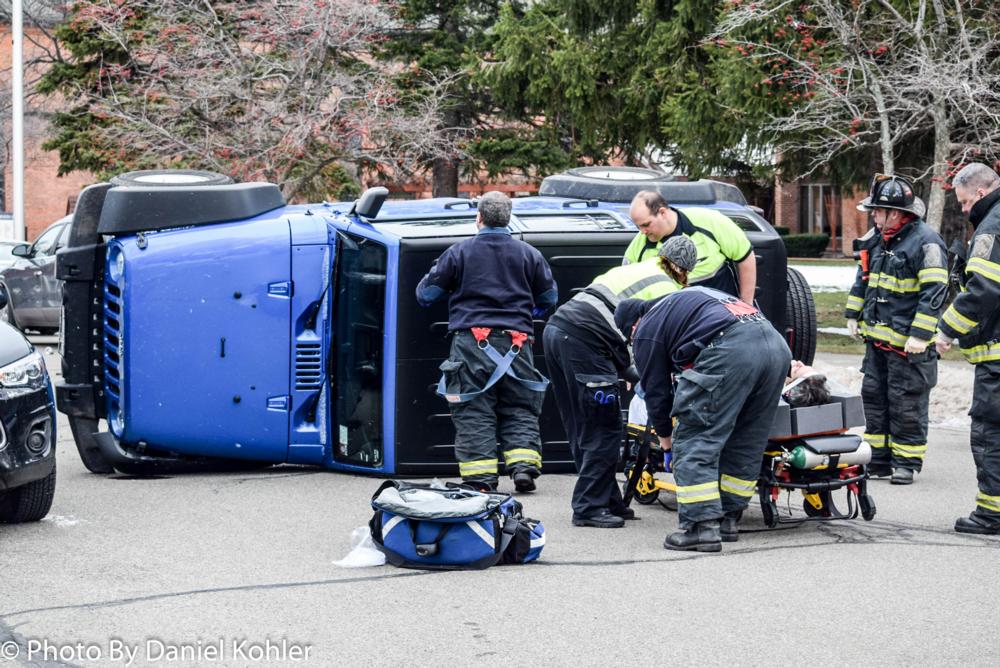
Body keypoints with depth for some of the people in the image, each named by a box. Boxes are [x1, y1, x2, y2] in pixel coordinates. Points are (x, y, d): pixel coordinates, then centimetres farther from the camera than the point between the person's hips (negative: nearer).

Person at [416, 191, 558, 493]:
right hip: (516, 341, 2)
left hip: (472, 343, -2)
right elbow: (549, 298, 17)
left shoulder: (459, 252, 0)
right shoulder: (528, 254, 8)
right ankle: (524, 466, -2)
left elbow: (426, 294, 4)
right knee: (520, 410, 11)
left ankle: (480, 476, -5)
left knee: (474, 412, 1)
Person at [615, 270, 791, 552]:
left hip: (729, 352, -8)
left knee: (694, 442, 0)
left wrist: (665, 435, 34)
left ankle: (701, 526, -5)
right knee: (746, 443, 18)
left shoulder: (646, 331, 14)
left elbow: (656, 390, 17)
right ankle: (728, 518, 25)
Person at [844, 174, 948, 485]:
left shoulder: (926, 242, -16)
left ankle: (906, 462, 6)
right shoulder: (878, 238, 11)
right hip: (877, 337, 9)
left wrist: (920, 335, -22)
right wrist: (853, 315, 20)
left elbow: (934, 292, -19)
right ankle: (880, 459, 21)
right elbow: (863, 278, 24)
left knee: (906, 404, -3)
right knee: (874, 397, 12)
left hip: (907, 344, -9)